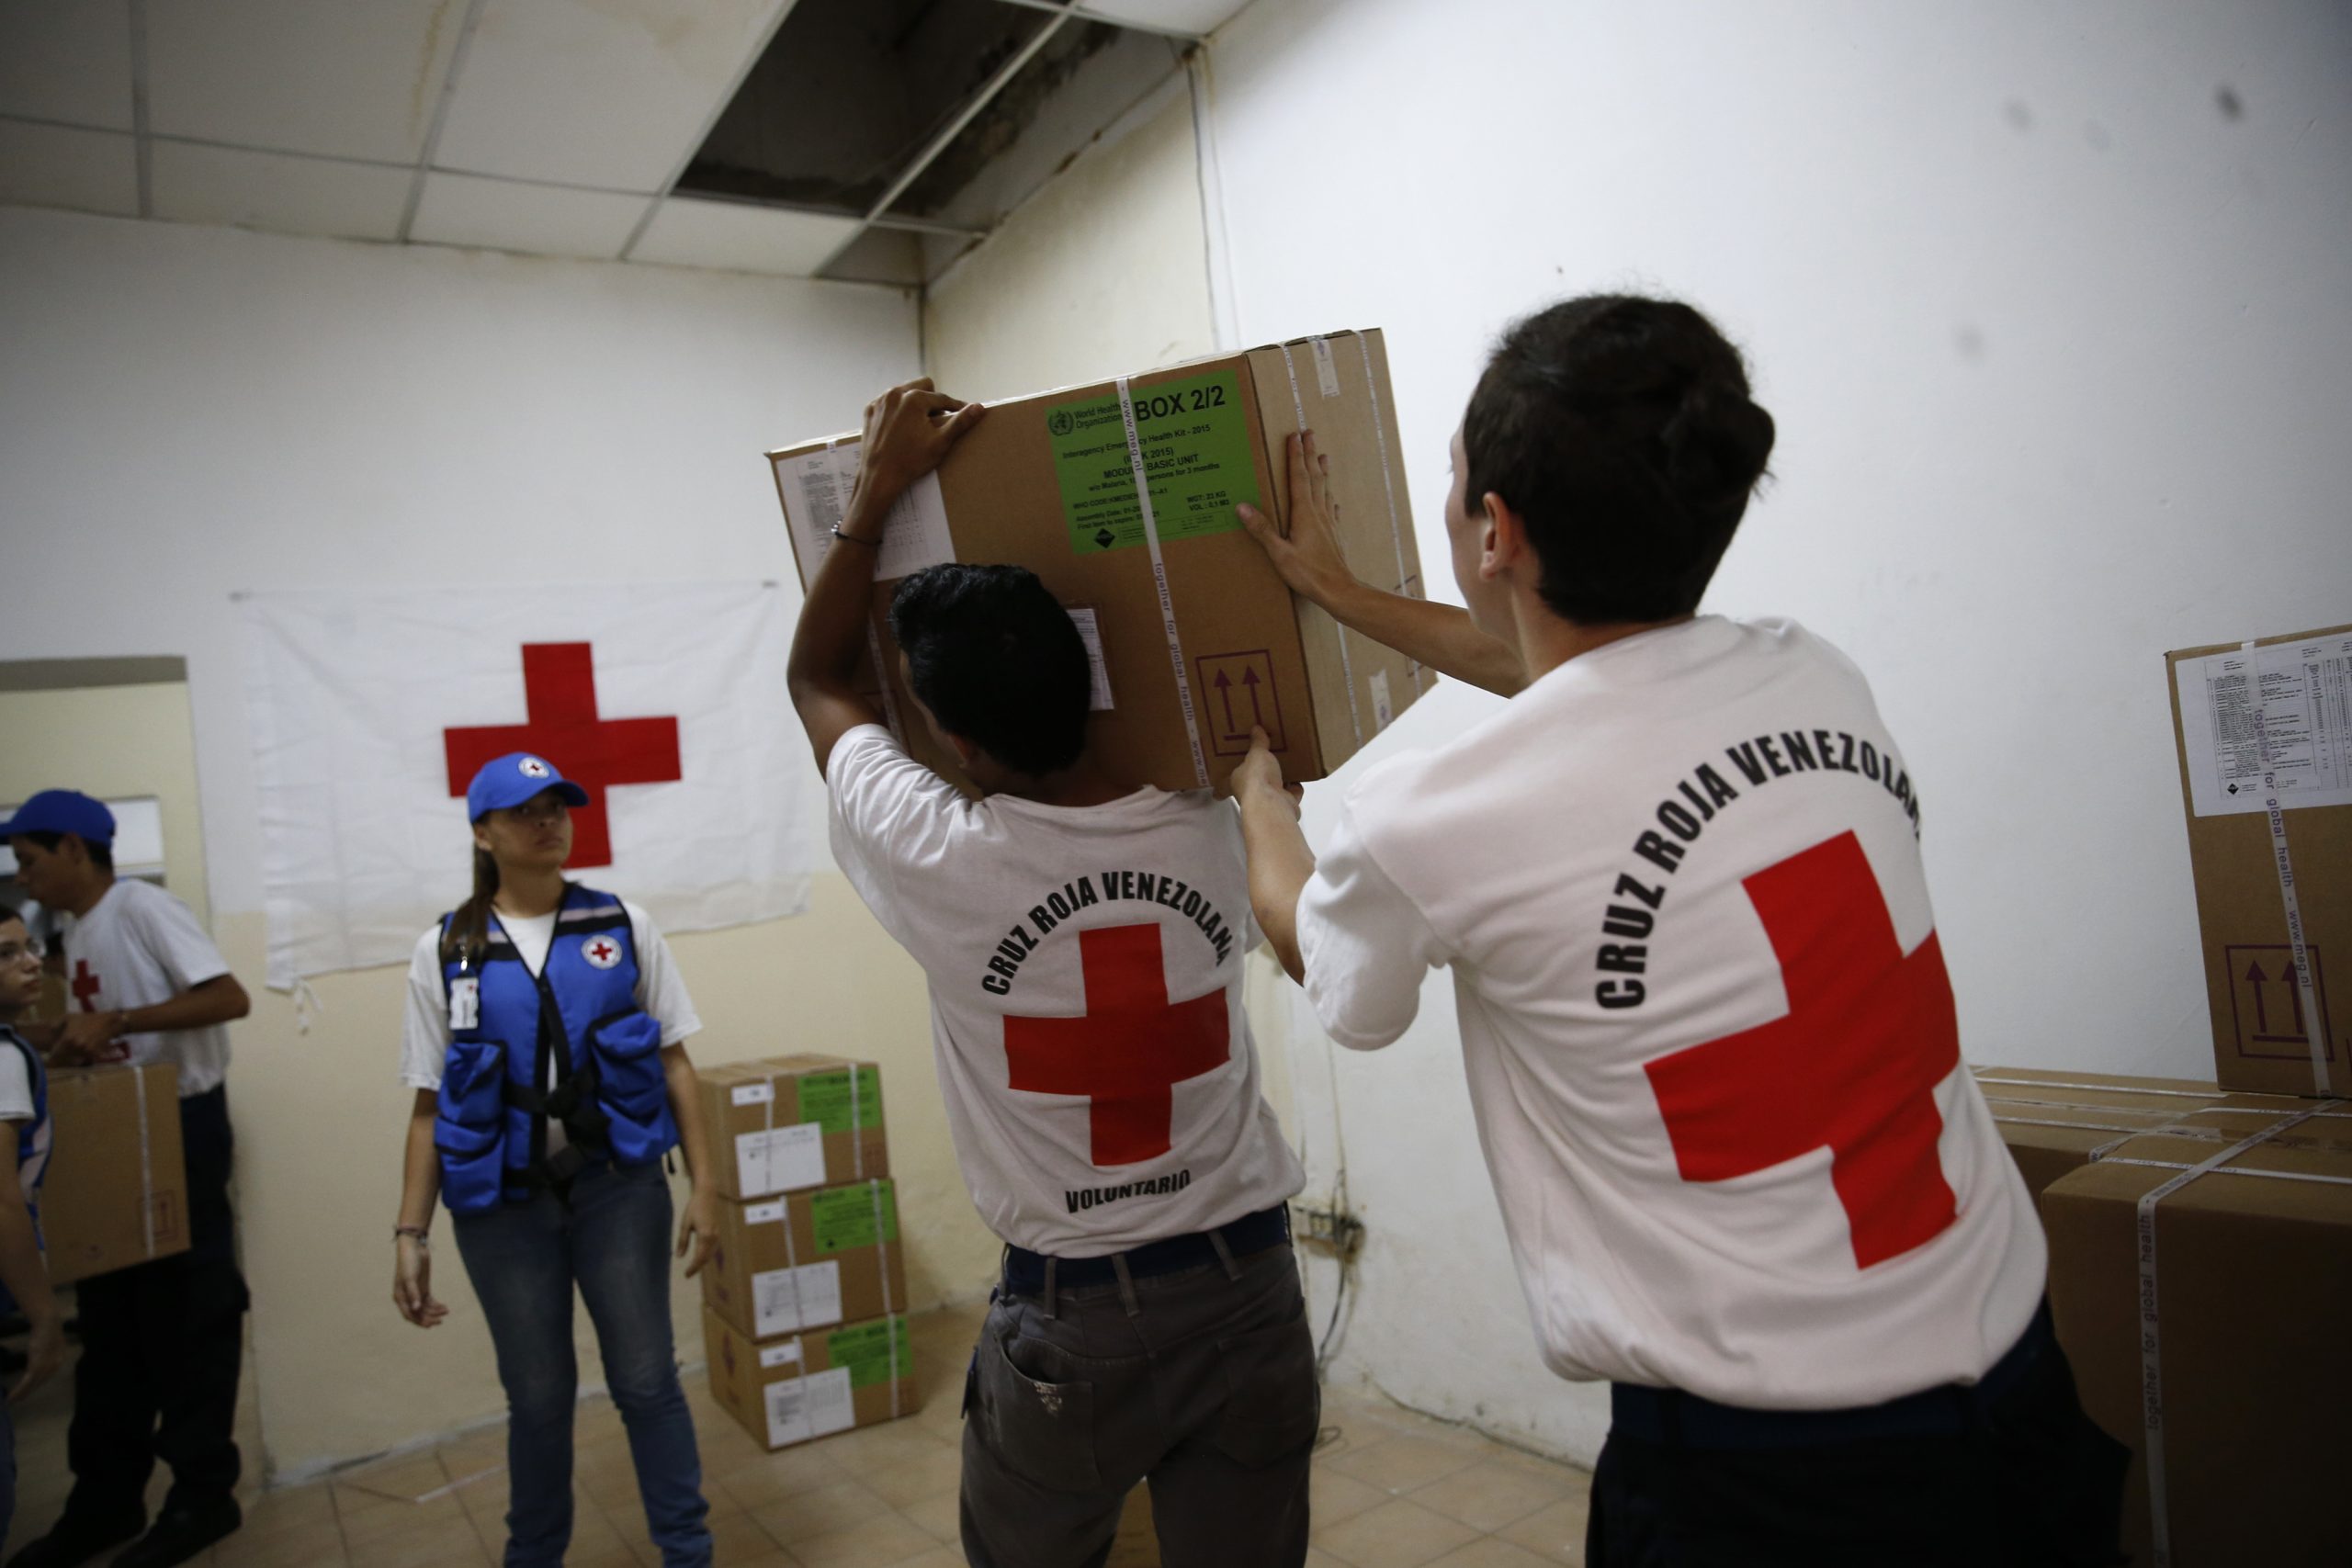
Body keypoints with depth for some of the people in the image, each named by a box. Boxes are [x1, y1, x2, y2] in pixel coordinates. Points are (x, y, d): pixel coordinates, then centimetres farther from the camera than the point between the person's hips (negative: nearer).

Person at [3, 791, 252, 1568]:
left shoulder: (141, 906, -13)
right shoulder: (77, 931, 13)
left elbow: (229, 998, -24)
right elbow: (103, 1046, 17)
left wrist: (113, 1022, -26)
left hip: (182, 1127, -9)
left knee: (187, 1317, 0)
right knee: (111, 1319, 15)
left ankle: (203, 1496, 12)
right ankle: (105, 1501, 26)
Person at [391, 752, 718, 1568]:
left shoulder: (620, 924, 0)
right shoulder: (444, 950, 1)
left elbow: (674, 1063, 2)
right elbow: (429, 1105, 3)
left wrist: (704, 1185, -2)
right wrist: (411, 1233, -1)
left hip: (619, 1187, 0)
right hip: (502, 1204, 0)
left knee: (646, 1381, 7)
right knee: (538, 1396, 14)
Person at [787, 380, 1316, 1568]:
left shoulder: (945, 864, -17)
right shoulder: (1214, 837, -9)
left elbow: (819, 682, 3)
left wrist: (877, 491, 3)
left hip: (1069, 1317, -2)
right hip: (1248, 1289, 3)